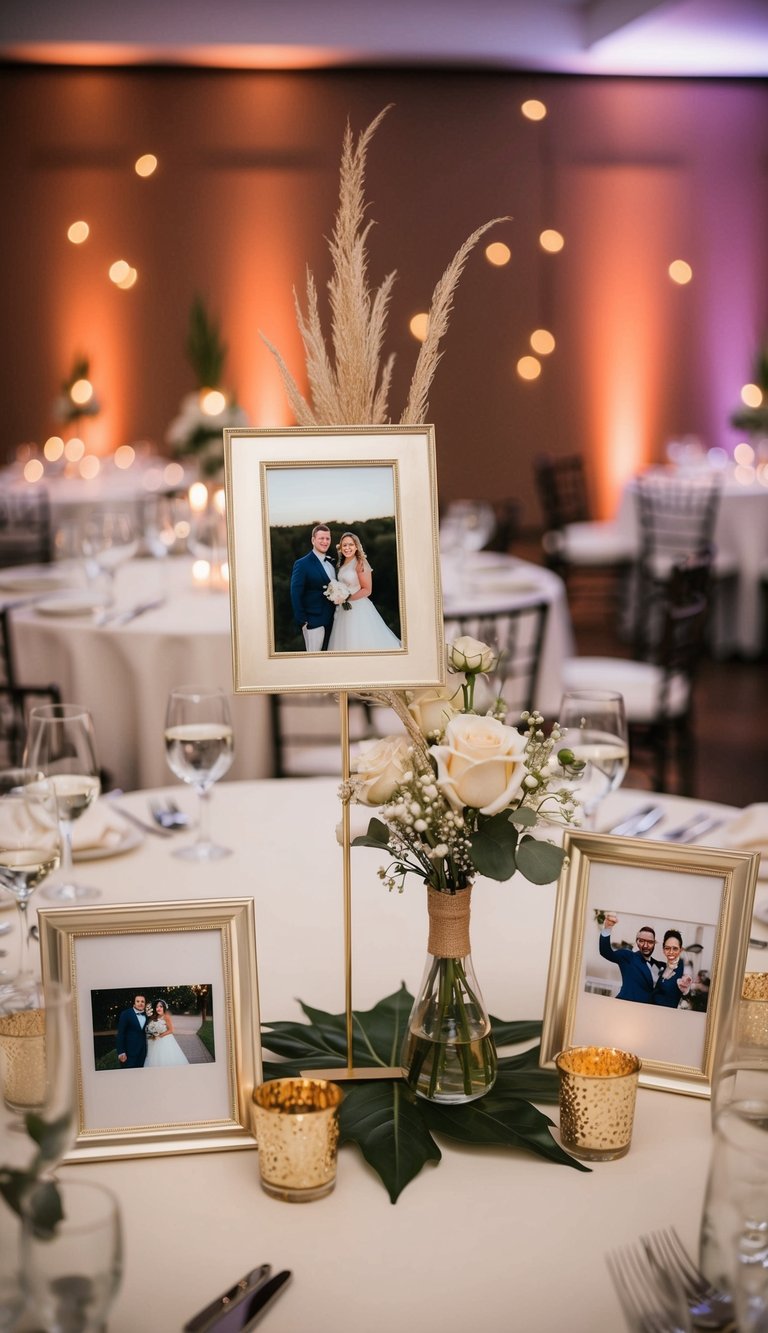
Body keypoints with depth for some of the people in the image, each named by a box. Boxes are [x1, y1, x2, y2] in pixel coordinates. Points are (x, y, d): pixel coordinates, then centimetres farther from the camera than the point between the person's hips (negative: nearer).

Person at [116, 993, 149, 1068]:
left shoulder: (147, 1015, 10)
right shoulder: (126, 1014, -5)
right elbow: (120, 1034, -9)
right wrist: (121, 1052, -15)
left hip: (142, 1052, 5)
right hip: (130, 1051, -5)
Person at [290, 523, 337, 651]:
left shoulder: (331, 562, 11)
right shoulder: (302, 564, -11)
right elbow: (295, 595, -13)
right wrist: (302, 621, -15)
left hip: (331, 620, 7)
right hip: (313, 620, -7)